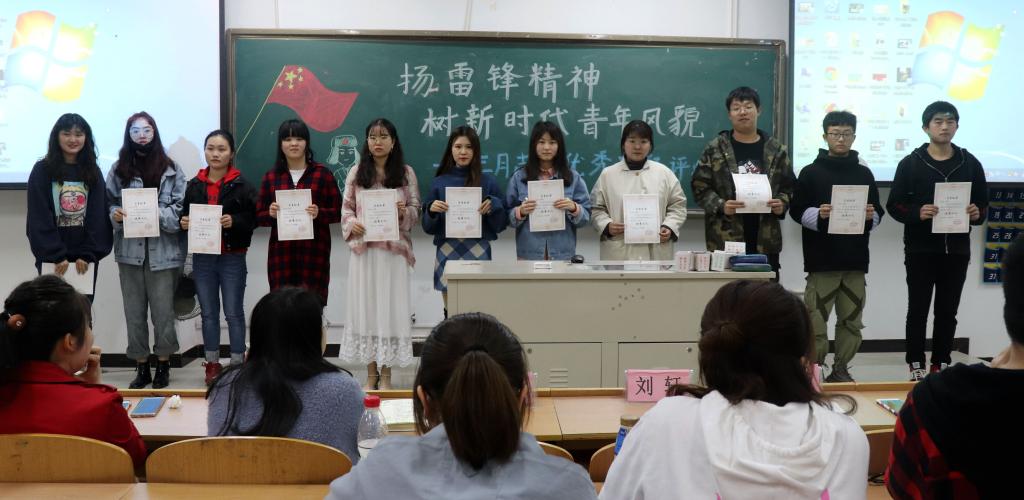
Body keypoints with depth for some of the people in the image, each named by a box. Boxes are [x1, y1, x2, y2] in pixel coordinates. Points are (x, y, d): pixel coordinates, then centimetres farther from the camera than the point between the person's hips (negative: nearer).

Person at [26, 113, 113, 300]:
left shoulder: (93, 172, 9)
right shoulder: (42, 170, 0)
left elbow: (98, 217, 2)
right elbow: (40, 219, -6)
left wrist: (88, 254, -9)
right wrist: (56, 255, -14)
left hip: (85, 259, 3)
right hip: (52, 259, -2)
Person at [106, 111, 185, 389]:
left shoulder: (170, 169, 0)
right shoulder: (119, 169, 5)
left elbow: (181, 208, -3)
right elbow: (108, 204, 9)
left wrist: (155, 213, -17)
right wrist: (116, 215, -12)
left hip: (162, 250, -2)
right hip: (130, 249, 2)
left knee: (163, 310, 2)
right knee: (134, 311, 7)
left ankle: (163, 364, 17)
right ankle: (141, 366, 18)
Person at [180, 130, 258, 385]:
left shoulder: (241, 185, -4)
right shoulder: (194, 185, 7)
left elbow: (254, 218, -6)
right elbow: (185, 214, 15)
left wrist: (234, 221, -23)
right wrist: (184, 221, -6)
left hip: (232, 257, -4)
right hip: (202, 257, 4)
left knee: (234, 313, 3)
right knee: (208, 313, 11)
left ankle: (238, 364, 12)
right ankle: (212, 364, 19)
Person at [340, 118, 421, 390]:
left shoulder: (405, 173, 5)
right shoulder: (356, 173, 7)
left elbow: (417, 210, 5)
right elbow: (345, 208, 9)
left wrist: (404, 212, -16)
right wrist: (352, 223, -11)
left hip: (394, 249, -1)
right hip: (363, 248, 1)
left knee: (390, 306, -1)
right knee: (365, 306, 3)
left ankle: (386, 374, 8)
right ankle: (371, 373, 13)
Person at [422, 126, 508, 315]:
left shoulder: (488, 182, 4)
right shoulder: (439, 183, 7)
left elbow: (501, 223, 5)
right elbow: (428, 227, 9)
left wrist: (493, 205, -13)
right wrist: (431, 210, -11)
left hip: (478, 252, -1)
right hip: (448, 252, 1)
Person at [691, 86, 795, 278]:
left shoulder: (776, 150, 10)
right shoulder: (714, 149, 4)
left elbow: (789, 187, 14)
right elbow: (700, 186, 2)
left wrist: (782, 203, -6)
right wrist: (721, 206, -14)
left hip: (765, 239, 2)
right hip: (726, 238, -2)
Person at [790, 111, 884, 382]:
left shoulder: (864, 173, 12)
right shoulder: (811, 172, 3)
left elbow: (878, 214, 14)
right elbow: (797, 210, 0)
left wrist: (871, 216, -7)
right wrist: (818, 214, -18)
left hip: (855, 259, 3)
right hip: (822, 259, -3)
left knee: (852, 320, 6)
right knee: (816, 320, -4)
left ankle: (841, 368, 17)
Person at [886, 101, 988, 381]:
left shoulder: (970, 163, 8)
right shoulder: (910, 164, 0)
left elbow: (983, 203, 13)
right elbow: (894, 205, -2)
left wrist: (978, 214, -10)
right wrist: (917, 213, -20)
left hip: (956, 250, 3)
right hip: (920, 250, -2)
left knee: (948, 311, 8)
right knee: (918, 309, 2)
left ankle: (941, 364, 17)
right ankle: (916, 365, 9)